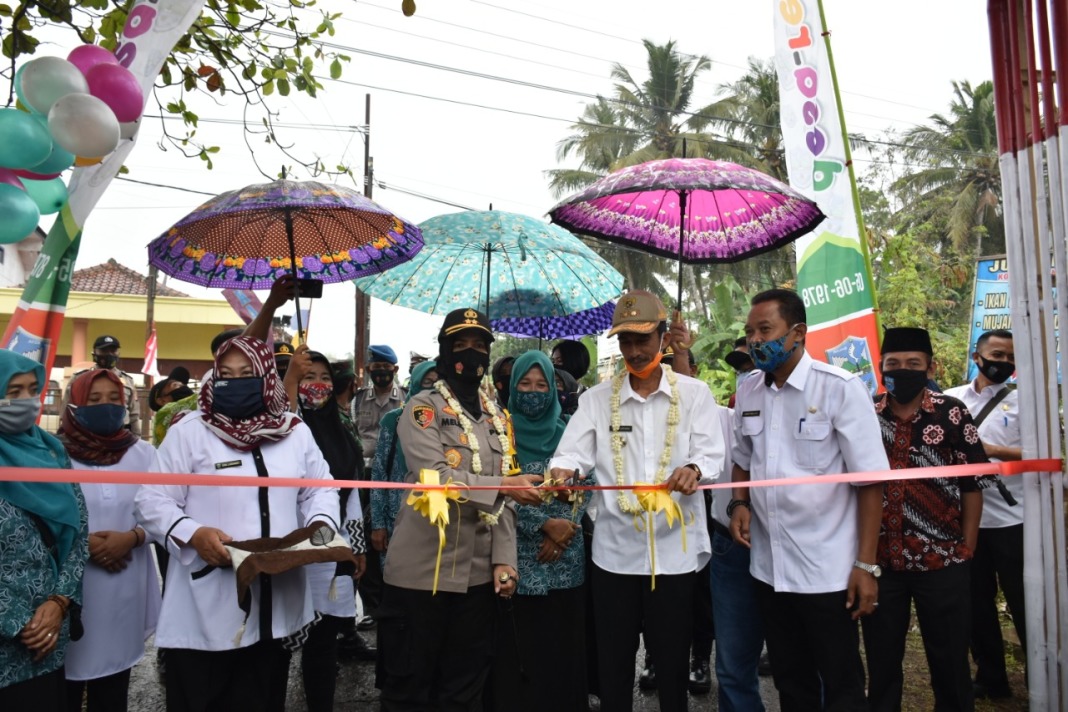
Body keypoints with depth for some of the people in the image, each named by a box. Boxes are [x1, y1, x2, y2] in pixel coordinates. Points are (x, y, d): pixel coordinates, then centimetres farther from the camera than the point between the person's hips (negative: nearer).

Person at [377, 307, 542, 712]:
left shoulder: (497, 418, 13)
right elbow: (434, 476, -20)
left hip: (478, 573, 5)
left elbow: (503, 499, 10)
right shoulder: (423, 408, -5)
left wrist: (504, 559, 0)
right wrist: (503, 486, -21)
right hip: (422, 570, -5)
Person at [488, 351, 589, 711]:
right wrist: (545, 525, -14)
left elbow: (584, 489, 7)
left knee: (564, 643, 7)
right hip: (519, 556, -2)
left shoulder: (567, 432, 8)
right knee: (519, 647, 1)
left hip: (566, 558, 3)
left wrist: (565, 531, -7)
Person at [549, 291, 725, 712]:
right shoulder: (597, 399, 5)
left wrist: (693, 470, -31)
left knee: (672, 660, 13)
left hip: (674, 549, -1)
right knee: (613, 661, 13)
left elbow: (711, 453, -8)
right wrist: (563, 470, -29)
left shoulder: (693, 393, 2)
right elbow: (574, 452, -5)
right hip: (615, 549, 1)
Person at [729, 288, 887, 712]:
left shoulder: (840, 388, -12)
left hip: (828, 570, -5)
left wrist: (866, 565, -14)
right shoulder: (747, 391, 3)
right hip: (768, 567, 5)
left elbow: (869, 482, -12)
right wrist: (739, 503, -1)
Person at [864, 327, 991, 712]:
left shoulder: (951, 413, -4)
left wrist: (966, 551, -3)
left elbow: (973, 485, -1)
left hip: (942, 561, -2)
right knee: (881, 660, 15)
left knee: (949, 659, 14)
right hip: (879, 561, 2)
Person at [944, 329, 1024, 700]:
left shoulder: (1023, 402, 2)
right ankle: (991, 677, 28)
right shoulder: (951, 399, 8)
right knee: (976, 601, 13)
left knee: (1023, 602, 5)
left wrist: (994, 451, -17)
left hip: (1011, 518, -3)